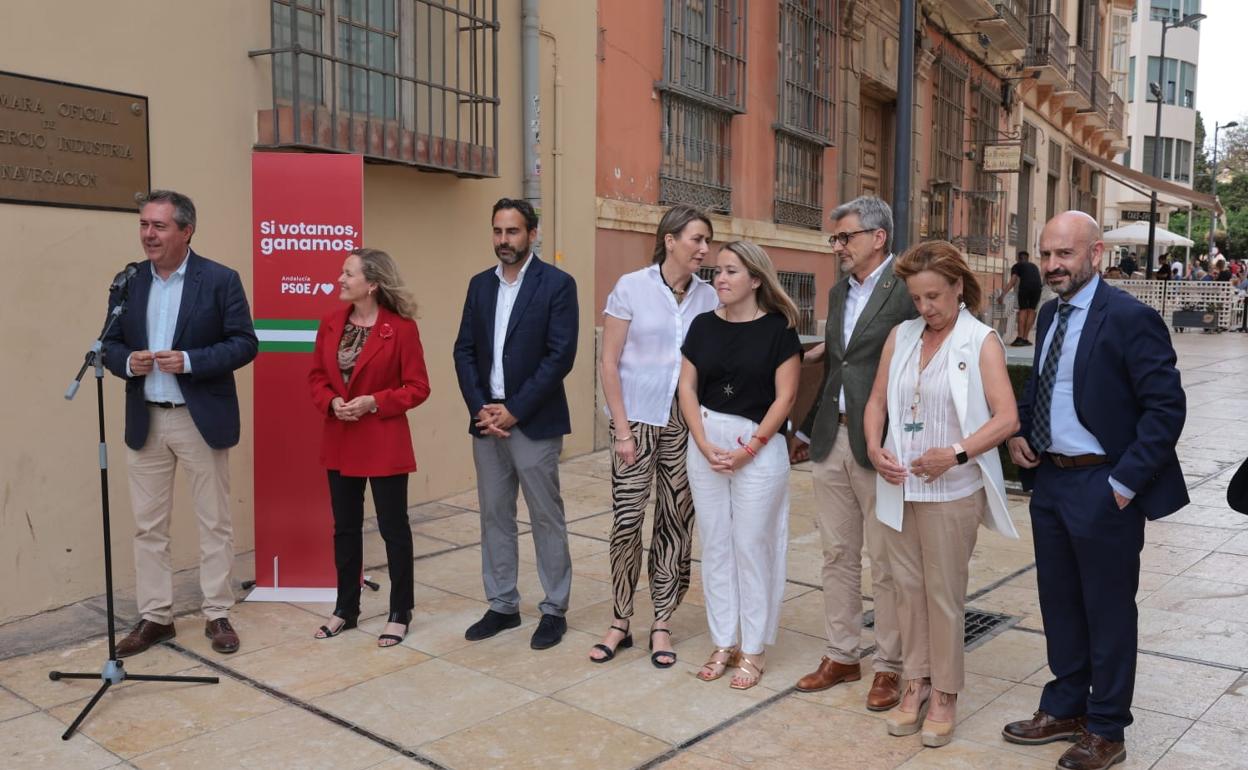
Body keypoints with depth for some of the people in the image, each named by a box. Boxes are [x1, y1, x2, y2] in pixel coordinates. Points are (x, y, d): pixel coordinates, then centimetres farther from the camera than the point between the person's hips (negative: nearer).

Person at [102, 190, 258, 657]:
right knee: (148, 525, 9)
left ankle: (218, 615, 18)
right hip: (145, 421, 4)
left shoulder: (221, 280, -5)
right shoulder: (128, 282, 7)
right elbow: (111, 344, 12)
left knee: (214, 522, 5)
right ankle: (155, 618, 21)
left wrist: (189, 361, -21)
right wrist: (127, 362, -11)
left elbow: (245, 344, -8)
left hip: (202, 419, -4)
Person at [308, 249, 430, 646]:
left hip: (384, 443, -5)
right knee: (345, 527, 15)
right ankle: (346, 609, 30)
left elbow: (418, 387, -10)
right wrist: (331, 402, -9)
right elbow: (316, 376, 10)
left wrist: (373, 402, -20)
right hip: (340, 442, 6)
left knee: (393, 527, 5)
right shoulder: (330, 323, 4)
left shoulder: (401, 327, -12)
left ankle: (400, 614, 19)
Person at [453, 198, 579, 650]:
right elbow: (464, 351, 8)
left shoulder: (557, 284, -6)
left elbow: (560, 355, -13)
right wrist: (481, 408, -6)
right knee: (494, 516, 12)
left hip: (534, 422, -5)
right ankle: (502, 605, 25)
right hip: (486, 420, 5)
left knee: (547, 518, 4)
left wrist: (514, 410, -15)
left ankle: (554, 610, 17)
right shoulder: (480, 285, 11)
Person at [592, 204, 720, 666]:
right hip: (637, 420, -2)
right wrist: (622, 429, -9)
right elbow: (609, 364, -5)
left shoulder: (709, 297, 3)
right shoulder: (631, 287, -5)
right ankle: (620, 622, 17)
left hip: (686, 424, 3)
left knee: (676, 523, 6)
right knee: (625, 521, -2)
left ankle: (662, 624, 20)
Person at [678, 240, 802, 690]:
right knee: (715, 544, 10)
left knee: (752, 547, 2)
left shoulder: (777, 328, -5)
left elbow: (785, 396, -8)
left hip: (759, 446, -4)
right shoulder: (703, 326, 6)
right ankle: (723, 643, 23)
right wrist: (704, 444, -7)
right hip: (706, 443, 4)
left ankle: (753, 649, 17)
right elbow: (687, 387, 5)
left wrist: (748, 449, -13)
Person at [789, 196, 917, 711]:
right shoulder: (838, 292, 14)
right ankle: (841, 655, 29)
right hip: (831, 439, 7)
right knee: (837, 555, 15)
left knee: (885, 563, 5)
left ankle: (890, 666, 21)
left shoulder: (907, 291, -11)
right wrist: (807, 430, 19)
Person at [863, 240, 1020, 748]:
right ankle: (916, 682, 26)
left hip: (951, 490, -4)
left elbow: (1007, 418, -11)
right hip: (899, 486, 4)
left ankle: (944, 694, 20)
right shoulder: (900, 336, 7)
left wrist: (956, 454, -22)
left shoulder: (981, 342, -5)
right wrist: (875, 448, -7)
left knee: (945, 592, 5)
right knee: (907, 587, 11)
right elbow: (877, 402, 10)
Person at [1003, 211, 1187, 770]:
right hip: (1049, 480, 7)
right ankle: (1065, 708, 36)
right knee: (1059, 602, 18)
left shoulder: (1130, 318, -15)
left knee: (1107, 610, 8)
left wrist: (1125, 482, -18)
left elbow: (1167, 407, -17)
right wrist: (1019, 432, 4)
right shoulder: (1050, 314, 9)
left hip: (1101, 488, -7)